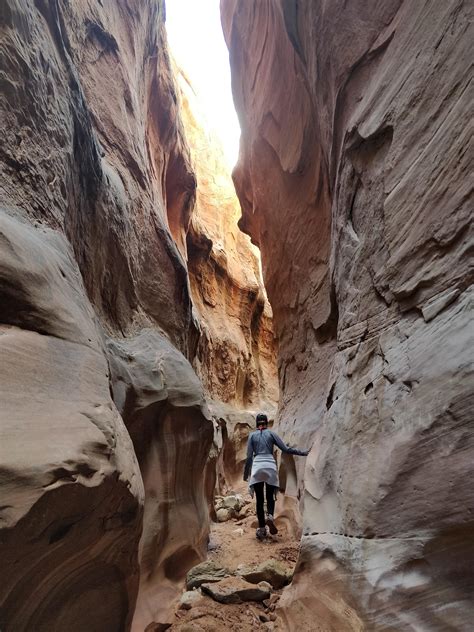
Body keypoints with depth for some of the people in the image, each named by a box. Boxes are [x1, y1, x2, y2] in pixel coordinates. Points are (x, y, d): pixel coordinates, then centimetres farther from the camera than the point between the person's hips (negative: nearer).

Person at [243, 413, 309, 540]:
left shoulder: (252, 435, 10)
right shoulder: (271, 433, 8)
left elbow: (249, 456, 6)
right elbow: (286, 449, 3)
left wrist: (246, 473, 14)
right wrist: (302, 452, 10)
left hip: (257, 467, 0)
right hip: (270, 466, 0)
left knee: (259, 499, 8)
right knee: (270, 496, 12)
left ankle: (262, 528, 4)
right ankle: (270, 516, -15)